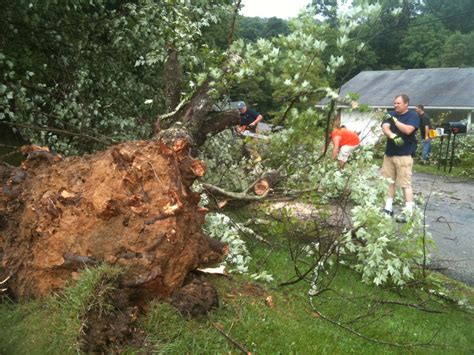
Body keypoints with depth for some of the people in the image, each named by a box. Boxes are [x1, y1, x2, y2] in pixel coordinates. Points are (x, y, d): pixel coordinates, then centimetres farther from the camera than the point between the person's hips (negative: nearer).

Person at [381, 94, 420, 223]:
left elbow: (408, 130, -20)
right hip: (389, 153, 6)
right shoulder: (391, 114, 9)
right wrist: (393, 136, -27)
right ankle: (388, 207, 20)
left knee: (405, 183, -6)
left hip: (404, 155, -6)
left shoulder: (413, 116, -4)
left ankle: (409, 211, -3)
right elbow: (384, 128, -7)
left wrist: (394, 120, -14)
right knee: (389, 181, 11)